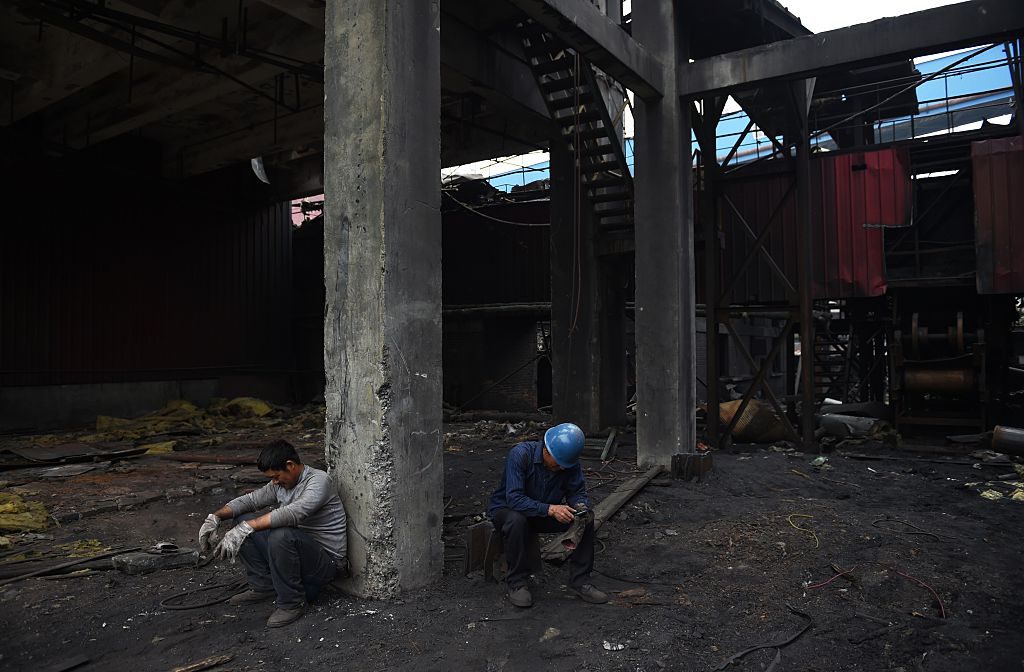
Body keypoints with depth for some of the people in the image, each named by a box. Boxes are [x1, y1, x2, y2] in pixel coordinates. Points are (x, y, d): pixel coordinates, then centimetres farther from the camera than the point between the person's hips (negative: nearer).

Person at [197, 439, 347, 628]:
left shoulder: (319, 481, -22)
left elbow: (293, 513, -37)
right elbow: (250, 500, 8)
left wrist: (246, 528, -41)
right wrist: (215, 517, -9)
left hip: (327, 561, -8)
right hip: (299, 549, 8)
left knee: (281, 535, -37)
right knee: (244, 519, 2)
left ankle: (292, 602, -15)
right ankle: (264, 586, 8)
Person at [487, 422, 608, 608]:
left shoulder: (570, 462, -13)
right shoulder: (520, 455, -29)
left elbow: (578, 492, -5)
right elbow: (514, 498, -35)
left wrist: (581, 507, -29)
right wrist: (550, 509, -44)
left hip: (545, 513, 5)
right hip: (506, 509, -4)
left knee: (586, 519, -16)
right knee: (517, 521, -40)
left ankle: (579, 580, -5)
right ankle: (517, 583, -21)